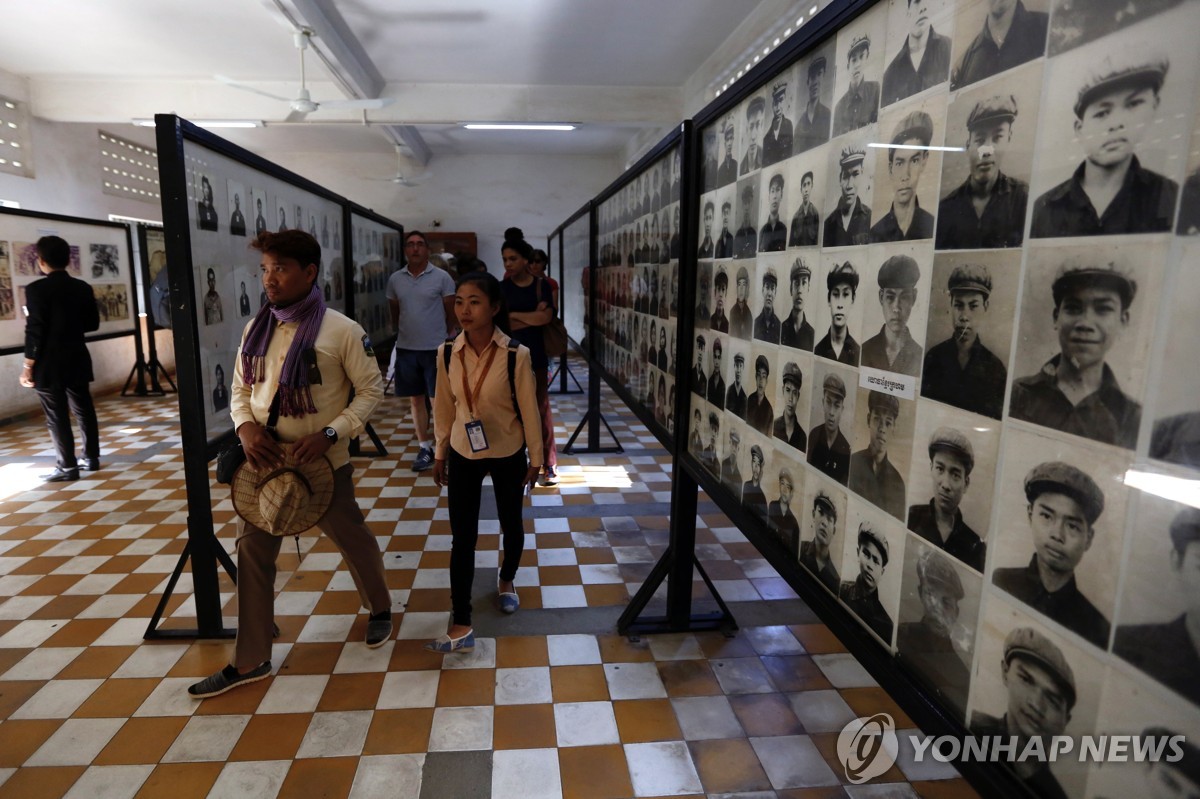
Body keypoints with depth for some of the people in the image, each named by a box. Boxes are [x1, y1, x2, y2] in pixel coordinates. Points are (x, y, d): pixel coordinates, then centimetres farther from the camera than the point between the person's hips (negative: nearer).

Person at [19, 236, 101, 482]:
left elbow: (35, 331, -16)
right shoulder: (83, 288, 3)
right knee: (84, 410, 14)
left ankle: (68, 467, 4)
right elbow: (93, 323, 11)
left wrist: (28, 365, -9)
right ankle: (92, 458, 21)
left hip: (49, 365, -6)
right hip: (77, 360, 6)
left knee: (56, 416, 0)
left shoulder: (37, 289, -14)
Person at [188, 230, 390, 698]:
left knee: (352, 540, 13)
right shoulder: (256, 328, 3)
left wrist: (329, 434, -20)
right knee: (252, 554, 10)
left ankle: (380, 610, 42)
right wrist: (245, 427, -10)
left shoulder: (341, 331, -13)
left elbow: (371, 390, -9)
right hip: (261, 460, 5)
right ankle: (251, 661, 25)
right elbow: (240, 388, 11)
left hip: (322, 462, -5)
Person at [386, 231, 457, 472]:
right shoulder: (395, 279, 5)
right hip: (406, 349, 4)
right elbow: (394, 312, 16)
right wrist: (398, 334, 17)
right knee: (416, 400, 10)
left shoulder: (442, 277, -5)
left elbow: (451, 312, 1)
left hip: (436, 348, -3)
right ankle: (424, 448, 20)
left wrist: (444, 336, 5)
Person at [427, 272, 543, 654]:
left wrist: (535, 458, -4)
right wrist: (440, 453, 9)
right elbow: (444, 407, 2)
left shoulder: (516, 355, -20)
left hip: (508, 454, -1)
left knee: (511, 524, 19)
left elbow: (528, 409, -11)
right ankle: (461, 627, 9)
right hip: (463, 455, 2)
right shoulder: (447, 353, -10)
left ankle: (506, 581, 49)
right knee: (462, 537, 1)